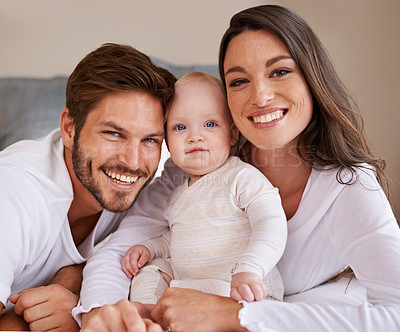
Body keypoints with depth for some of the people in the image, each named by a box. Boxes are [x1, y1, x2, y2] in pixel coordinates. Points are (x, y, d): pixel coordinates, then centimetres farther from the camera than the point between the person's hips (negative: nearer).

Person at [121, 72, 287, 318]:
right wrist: (149, 248, 12)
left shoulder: (243, 177, -9)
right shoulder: (179, 195, 16)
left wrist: (247, 270, -36)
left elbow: (272, 224, -22)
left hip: (245, 291, -8)